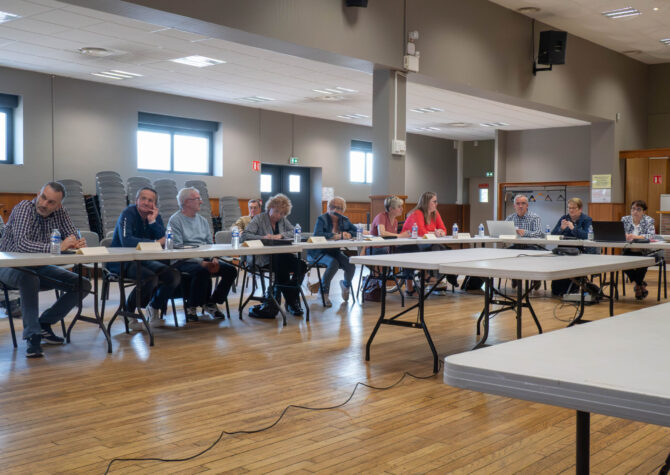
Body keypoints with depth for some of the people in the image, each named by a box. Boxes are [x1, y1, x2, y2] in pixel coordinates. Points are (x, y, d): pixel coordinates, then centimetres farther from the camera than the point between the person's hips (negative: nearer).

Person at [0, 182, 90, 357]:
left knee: (83, 285, -8)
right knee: (30, 279, -41)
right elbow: (21, 244, -34)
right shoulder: (23, 208, -20)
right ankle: (33, 336, -31)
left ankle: (44, 323, 3)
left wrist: (77, 244, -27)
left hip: (39, 267, 6)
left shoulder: (59, 212, -2)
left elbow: (73, 237, -1)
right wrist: (57, 247, -40)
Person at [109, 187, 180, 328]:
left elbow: (166, 241, -7)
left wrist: (153, 221, -16)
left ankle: (153, 307, 14)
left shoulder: (155, 216, 6)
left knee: (173, 275, -12)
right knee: (151, 278, -32)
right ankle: (128, 313, -6)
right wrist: (155, 242, -25)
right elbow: (126, 241, -29)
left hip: (144, 260, 7)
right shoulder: (128, 214, -13)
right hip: (122, 262, -7)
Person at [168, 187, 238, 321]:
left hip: (205, 259, 7)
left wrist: (213, 259, -4)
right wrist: (201, 262, -21)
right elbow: (177, 248, -13)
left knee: (231, 270, -13)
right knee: (202, 271, -36)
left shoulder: (202, 220, 19)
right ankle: (191, 308, -16)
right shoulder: (175, 220, -4)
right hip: (185, 261, -7)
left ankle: (211, 303, 2)